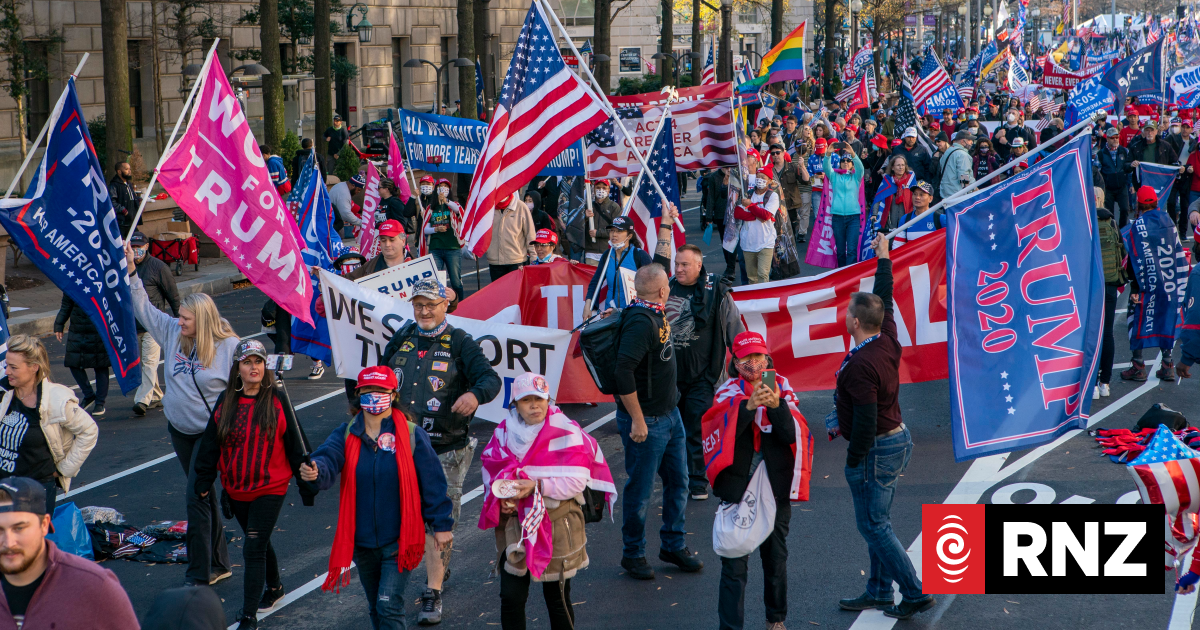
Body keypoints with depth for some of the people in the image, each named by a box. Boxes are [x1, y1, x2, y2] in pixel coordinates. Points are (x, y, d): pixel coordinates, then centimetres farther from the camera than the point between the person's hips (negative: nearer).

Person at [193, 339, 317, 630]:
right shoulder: (225, 402, 0)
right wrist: (204, 480, 6)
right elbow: (211, 443, 7)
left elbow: (295, 443, -2)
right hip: (236, 490, 4)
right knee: (259, 543, 20)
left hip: (270, 488, -4)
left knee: (253, 550, -8)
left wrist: (306, 483, 0)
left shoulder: (276, 401, -8)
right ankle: (274, 586, 46)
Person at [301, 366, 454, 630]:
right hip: (362, 540, 4)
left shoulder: (412, 435, -8)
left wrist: (441, 525, -2)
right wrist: (315, 471, -43)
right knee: (375, 607, 19)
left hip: (399, 540, -4)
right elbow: (328, 458, -20)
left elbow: (432, 483, -4)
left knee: (388, 606, -11)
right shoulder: (347, 434, -1)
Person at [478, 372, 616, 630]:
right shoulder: (504, 432, 4)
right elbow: (490, 473, 9)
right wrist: (502, 496, -12)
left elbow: (576, 480, -15)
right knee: (511, 596, 2)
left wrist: (537, 487, -26)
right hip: (514, 524, 3)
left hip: (557, 524, -3)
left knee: (557, 597, 8)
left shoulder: (565, 432, -9)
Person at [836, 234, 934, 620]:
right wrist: (883, 258, 28)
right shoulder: (888, 342, 0)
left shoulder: (861, 365, -25)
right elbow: (886, 301, 17)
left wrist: (853, 460, -15)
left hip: (877, 450, -9)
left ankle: (915, 594, 0)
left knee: (874, 526, -1)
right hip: (899, 439, 9)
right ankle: (879, 592, 25)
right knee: (878, 522, 17)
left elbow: (866, 420, -26)